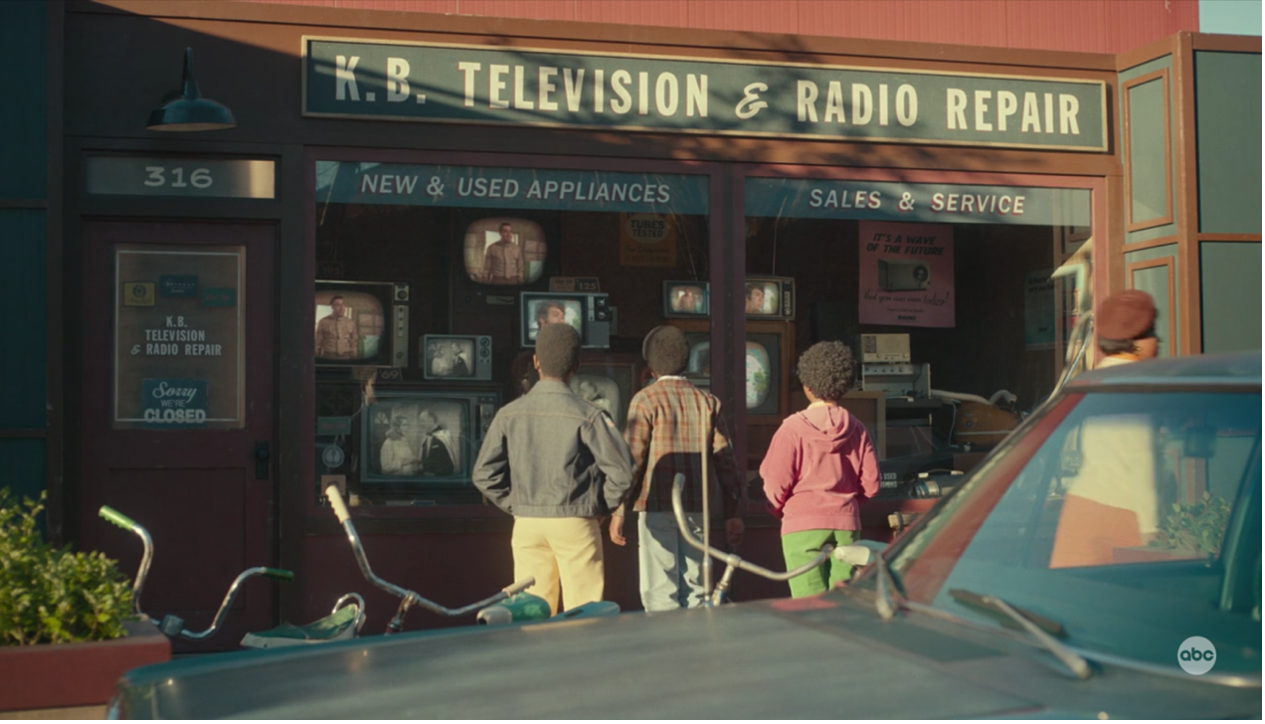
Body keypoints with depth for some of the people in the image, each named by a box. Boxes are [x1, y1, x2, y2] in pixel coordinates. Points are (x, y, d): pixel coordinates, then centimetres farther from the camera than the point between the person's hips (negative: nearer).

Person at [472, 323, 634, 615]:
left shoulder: (509, 414, 0)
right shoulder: (588, 416, -9)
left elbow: (484, 475, 1)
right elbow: (621, 473, -11)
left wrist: (517, 506, 11)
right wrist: (600, 509, 5)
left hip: (526, 526, 3)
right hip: (576, 525, -3)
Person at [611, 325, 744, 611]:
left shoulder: (646, 400, -4)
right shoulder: (707, 402, 9)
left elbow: (633, 459, -9)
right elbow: (724, 460, 7)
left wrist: (618, 511, -5)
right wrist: (733, 513, 11)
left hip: (657, 509, -4)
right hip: (697, 509, 4)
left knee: (660, 593, -3)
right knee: (696, 592, 10)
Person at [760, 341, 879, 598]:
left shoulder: (793, 428, -7)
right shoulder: (856, 429, 4)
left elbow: (776, 483, -8)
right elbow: (870, 484, 5)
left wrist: (778, 509, 12)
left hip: (803, 526, -3)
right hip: (846, 523, 3)